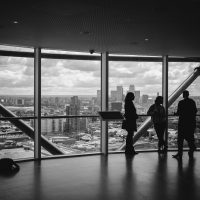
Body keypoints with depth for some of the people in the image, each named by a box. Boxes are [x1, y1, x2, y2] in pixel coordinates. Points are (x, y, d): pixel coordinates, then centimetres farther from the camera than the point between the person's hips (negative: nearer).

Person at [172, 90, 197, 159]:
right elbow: (195, 111, 9)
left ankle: (180, 154, 6)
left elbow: (179, 113, -11)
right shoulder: (192, 102, 2)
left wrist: (175, 113, 9)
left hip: (183, 122, -5)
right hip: (191, 122, 5)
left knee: (180, 138, 3)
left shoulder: (181, 102, -12)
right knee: (190, 137, 15)